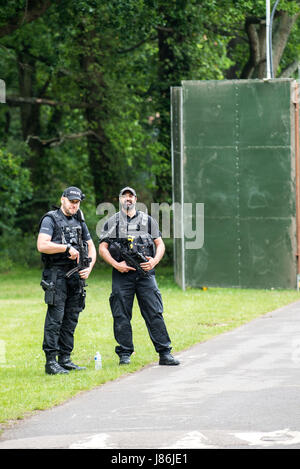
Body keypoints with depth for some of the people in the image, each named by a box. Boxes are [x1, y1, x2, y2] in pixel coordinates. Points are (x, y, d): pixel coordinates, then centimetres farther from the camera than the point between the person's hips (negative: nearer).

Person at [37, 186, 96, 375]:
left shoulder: (80, 222, 16)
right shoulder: (50, 220, -4)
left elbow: (91, 248, 18)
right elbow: (42, 245, -17)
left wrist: (89, 268, 1)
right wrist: (67, 248, -19)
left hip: (76, 275, 7)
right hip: (56, 274, -7)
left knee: (71, 319, 7)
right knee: (55, 318, -10)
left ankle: (65, 359, 13)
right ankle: (51, 361, -10)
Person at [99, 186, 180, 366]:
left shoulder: (148, 221, 13)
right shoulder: (111, 223, 10)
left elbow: (160, 244, 12)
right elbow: (102, 248, 6)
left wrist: (154, 261, -8)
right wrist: (116, 264, -9)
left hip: (145, 273, 0)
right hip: (122, 275, 0)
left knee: (155, 314, -5)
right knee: (121, 316, 0)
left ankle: (165, 353, -5)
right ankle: (124, 355, 8)